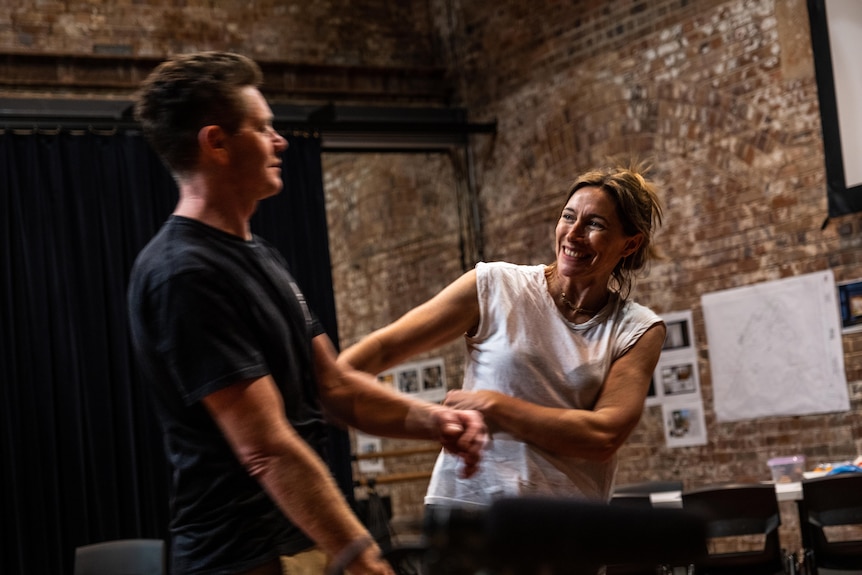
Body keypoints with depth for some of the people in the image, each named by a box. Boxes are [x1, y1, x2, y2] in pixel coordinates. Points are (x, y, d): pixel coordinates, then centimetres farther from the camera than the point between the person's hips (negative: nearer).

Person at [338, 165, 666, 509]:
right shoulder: (496, 288, 2)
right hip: (468, 503, -2)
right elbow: (385, 346, -1)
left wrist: (491, 404, -12)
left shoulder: (638, 331, 4)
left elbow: (604, 436, -9)